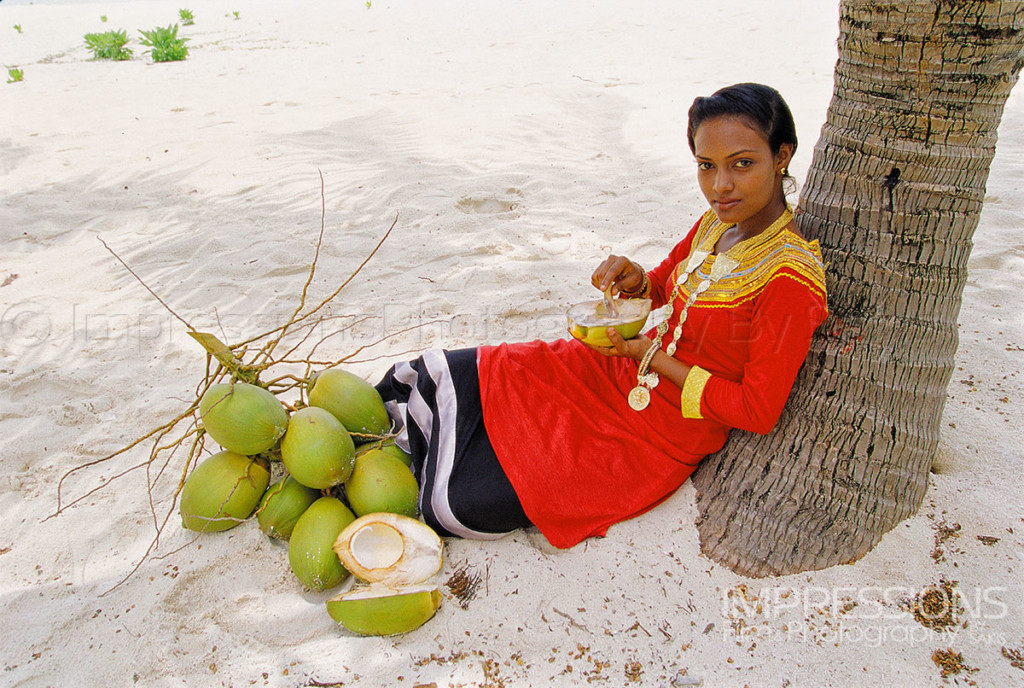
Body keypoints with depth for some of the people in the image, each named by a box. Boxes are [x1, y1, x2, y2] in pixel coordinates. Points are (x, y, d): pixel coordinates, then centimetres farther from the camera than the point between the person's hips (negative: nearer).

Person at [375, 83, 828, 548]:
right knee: (438, 374, -1)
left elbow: (758, 410, -21)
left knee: (461, 503, -13)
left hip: (662, 435, -7)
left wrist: (654, 356, -20)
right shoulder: (717, 222, -1)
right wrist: (634, 280, -8)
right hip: (620, 370, 7)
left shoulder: (791, 278, -24)